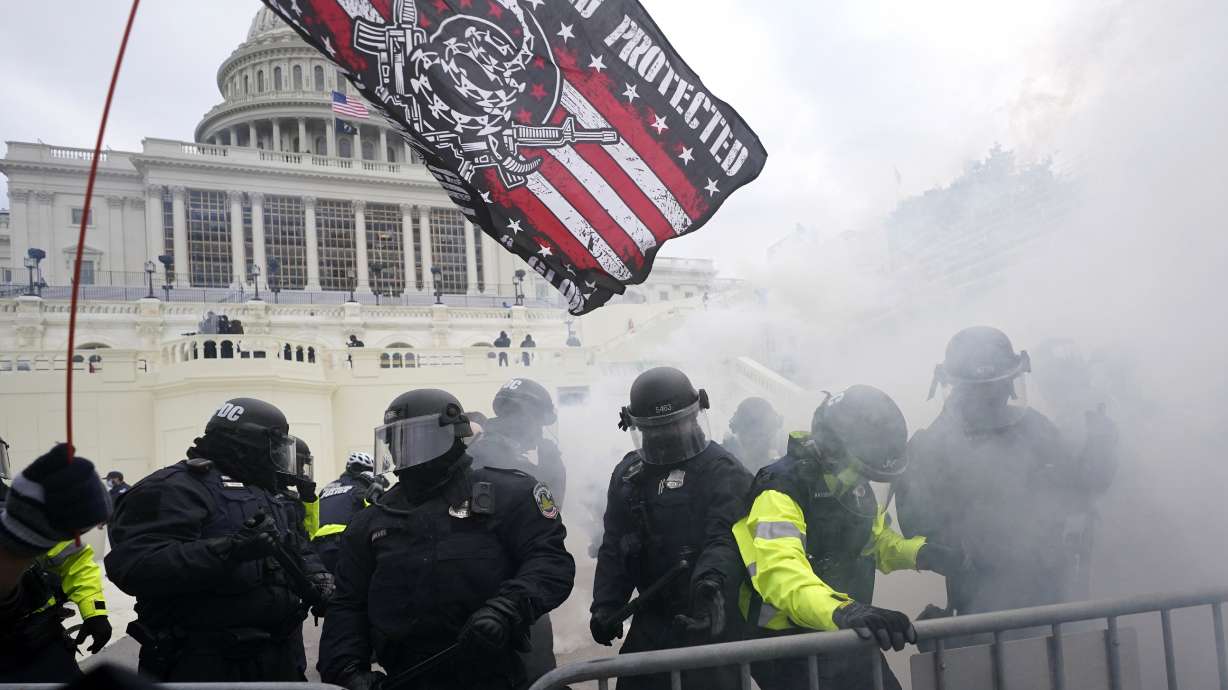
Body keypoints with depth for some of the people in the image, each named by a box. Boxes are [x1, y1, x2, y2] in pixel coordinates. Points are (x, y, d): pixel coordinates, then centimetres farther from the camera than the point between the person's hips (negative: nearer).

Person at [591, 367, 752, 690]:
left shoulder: (723, 471, -8)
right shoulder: (628, 474, 10)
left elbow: (726, 537, -22)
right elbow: (614, 547, 12)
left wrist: (711, 581, -41)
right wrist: (606, 605, 2)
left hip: (709, 615, -5)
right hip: (652, 616, 6)